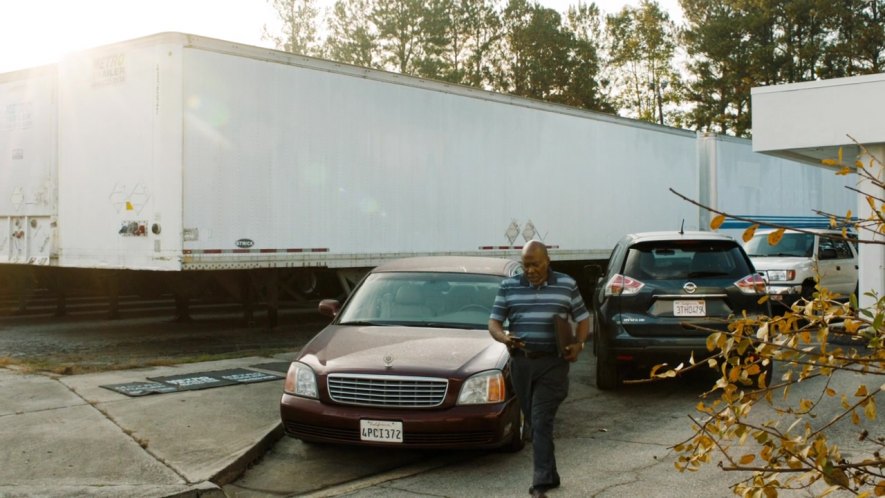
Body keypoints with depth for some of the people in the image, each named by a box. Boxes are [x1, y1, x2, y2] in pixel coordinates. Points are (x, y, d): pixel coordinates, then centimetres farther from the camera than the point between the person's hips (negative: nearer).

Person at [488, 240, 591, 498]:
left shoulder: (567, 285, 4)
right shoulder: (509, 286, 7)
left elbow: (582, 318, 10)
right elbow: (494, 322, 7)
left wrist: (578, 344, -9)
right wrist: (504, 337, -16)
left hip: (552, 362, -3)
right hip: (520, 361, 3)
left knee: (542, 421, -11)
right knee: (533, 421, 10)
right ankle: (549, 475, 24)